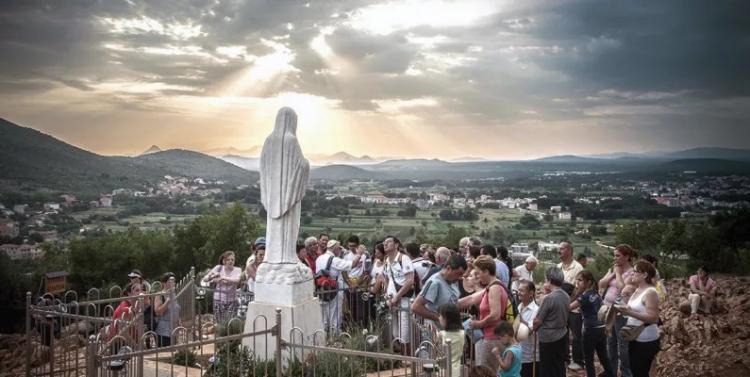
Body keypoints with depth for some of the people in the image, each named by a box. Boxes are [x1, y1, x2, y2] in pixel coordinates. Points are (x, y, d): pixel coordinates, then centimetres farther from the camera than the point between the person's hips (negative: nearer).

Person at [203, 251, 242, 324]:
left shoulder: (237, 270, 0)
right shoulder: (218, 268, 2)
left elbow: (237, 280, -21)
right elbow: (204, 279, 1)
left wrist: (223, 278, -29)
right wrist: (211, 277, -20)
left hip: (232, 301, 0)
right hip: (219, 301, 1)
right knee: (219, 324, 2)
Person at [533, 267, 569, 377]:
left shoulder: (548, 298, -22)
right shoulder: (566, 296, 0)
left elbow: (538, 321, -17)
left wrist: (533, 329, 5)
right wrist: (549, 291, 7)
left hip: (548, 340, -7)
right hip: (562, 337, 7)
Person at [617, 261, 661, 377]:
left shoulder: (650, 292, -18)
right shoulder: (638, 290, 11)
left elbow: (653, 318, -25)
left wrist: (630, 313, -29)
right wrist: (625, 310, 0)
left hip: (646, 341, -9)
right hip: (635, 338, 9)